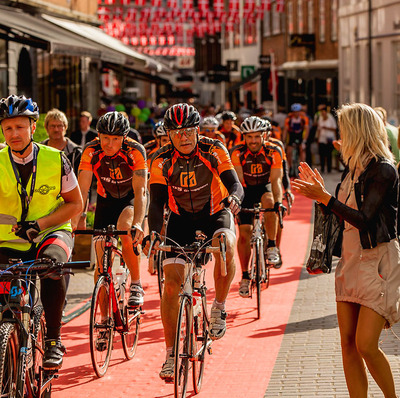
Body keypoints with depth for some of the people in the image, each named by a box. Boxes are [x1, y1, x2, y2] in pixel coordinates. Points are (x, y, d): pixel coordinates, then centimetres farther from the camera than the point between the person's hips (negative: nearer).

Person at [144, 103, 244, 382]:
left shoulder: (214, 150, -17)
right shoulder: (162, 160, -16)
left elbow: (235, 184, -23)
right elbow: (157, 202, -19)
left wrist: (233, 199, -47)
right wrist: (154, 233, -37)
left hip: (215, 214, -1)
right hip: (181, 219, 1)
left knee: (226, 244, -36)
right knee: (172, 281, -11)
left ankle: (219, 309, -13)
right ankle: (171, 354, -1)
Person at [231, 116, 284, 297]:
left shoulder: (273, 152, -19)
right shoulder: (238, 153, -20)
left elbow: (276, 180, -25)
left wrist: (278, 201, -41)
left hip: (264, 188, 0)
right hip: (246, 191, 1)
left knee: (269, 202, -35)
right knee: (244, 232, -8)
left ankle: (272, 247, -21)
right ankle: (245, 277, 4)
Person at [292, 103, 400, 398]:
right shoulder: (354, 167, 11)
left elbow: (363, 218, -22)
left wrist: (324, 197, -21)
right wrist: (319, 192, 8)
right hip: (351, 257, 8)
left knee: (366, 345, -11)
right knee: (348, 343, 4)